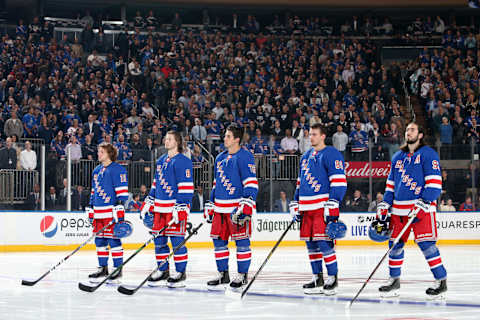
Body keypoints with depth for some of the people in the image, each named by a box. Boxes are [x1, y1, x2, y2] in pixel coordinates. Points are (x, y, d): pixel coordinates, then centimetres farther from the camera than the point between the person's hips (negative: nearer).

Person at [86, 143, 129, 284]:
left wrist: (119, 209, -18)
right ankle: (103, 268, 18)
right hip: (98, 212, 8)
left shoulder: (117, 169, -7)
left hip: (112, 212, -8)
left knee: (114, 240, -6)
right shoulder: (96, 171, 18)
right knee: (100, 240, 10)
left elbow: (122, 191, -12)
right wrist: (90, 210, 21)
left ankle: (118, 270, -1)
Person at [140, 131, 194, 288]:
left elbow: (186, 186, -14)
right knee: (159, 240, 8)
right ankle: (162, 271, 16)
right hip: (160, 207, 8)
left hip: (176, 207, -8)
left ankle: (180, 273, 1)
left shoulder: (183, 161, -8)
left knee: (177, 240, -6)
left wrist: (180, 207, -20)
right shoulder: (161, 160, 18)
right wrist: (148, 203, 20)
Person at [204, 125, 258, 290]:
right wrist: (210, 205, 23)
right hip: (220, 207, 8)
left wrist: (246, 204, -22)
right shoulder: (220, 158, 17)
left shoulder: (244, 157, -8)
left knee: (241, 240, -3)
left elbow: (251, 183, -14)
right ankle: (223, 275, 18)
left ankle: (242, 275, 4)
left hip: (238, 206, -8)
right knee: (219, 240, 9)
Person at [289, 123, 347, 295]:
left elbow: (339, 181, -13)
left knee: (323, 241, -13)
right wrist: (295, 204, 22)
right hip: (306, 207, 8)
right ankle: (317, 278, 15)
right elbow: (300, 182, 28)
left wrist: (332, 205, -19)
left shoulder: (331, 154, -6)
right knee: (310, 242, 8)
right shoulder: (306, 156, 21)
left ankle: (332, 278, -5)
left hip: (323, 206, -8)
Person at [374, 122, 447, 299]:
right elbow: (391, 183, 22)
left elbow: (434, 182, -10)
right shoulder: (398, 157, 17)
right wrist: (384, 206, 14)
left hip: (422, 206, -7)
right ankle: (394, 280, 19)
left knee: (426, 243, -13)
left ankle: (441, 280, -6)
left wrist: (424, 203, -19)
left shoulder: (428, 154, -3)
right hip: (399, 208, 7)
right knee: (395, 243, 7)